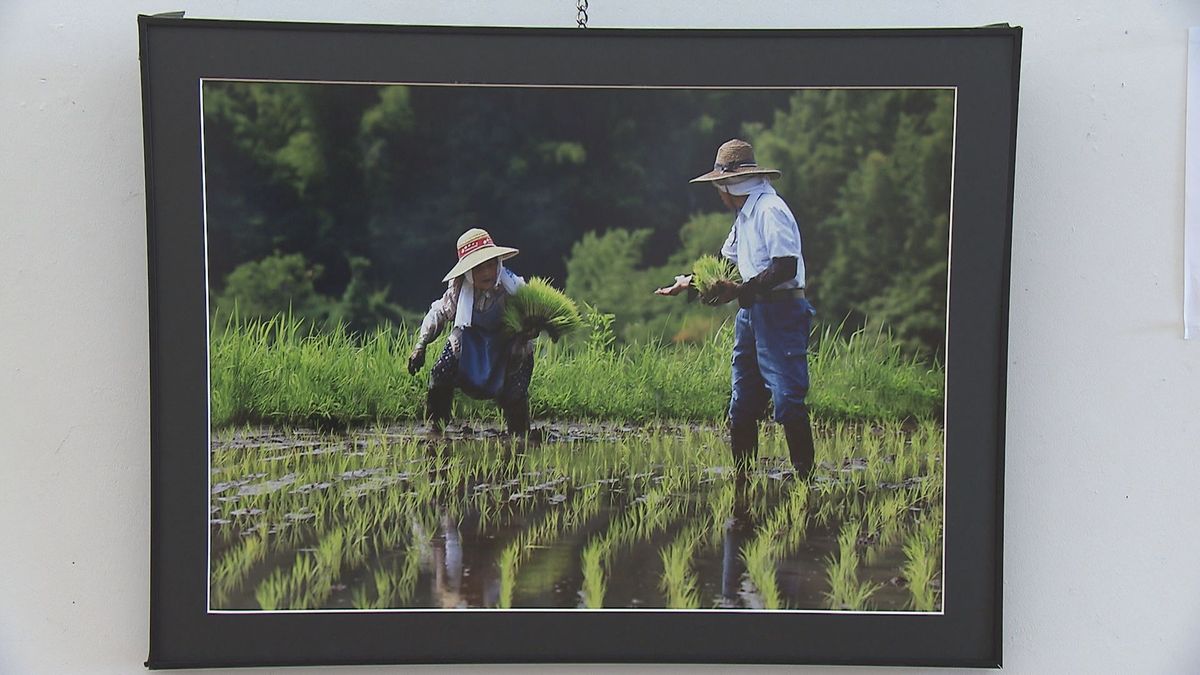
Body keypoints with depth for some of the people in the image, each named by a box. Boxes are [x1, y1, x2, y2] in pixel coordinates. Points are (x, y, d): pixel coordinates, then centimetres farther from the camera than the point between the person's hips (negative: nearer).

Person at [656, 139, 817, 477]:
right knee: (742, 406, 10)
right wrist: (688, 281, 24)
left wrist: (739, 290, -19)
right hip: (751, 313, 10)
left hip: (780, 312, -10)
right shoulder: (744, 216, 18)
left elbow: (785, 267, -21)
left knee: (788, 401, -12)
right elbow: (725, 261, 30)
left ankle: (805, 476, -8)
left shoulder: (770, 210, -13)